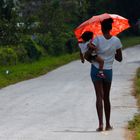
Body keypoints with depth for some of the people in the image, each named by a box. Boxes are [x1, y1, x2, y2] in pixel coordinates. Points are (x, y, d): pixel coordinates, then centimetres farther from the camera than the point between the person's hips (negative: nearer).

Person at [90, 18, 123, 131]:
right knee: (106, 97, 15)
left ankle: (101, 123, -18)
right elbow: (120, 58, 3)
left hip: (96, 70, -2)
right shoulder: (116, 41, -5)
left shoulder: (98, 39, -13)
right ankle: (108, 124, 19)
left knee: (99, 96, -5)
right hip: (108, 71, 2)